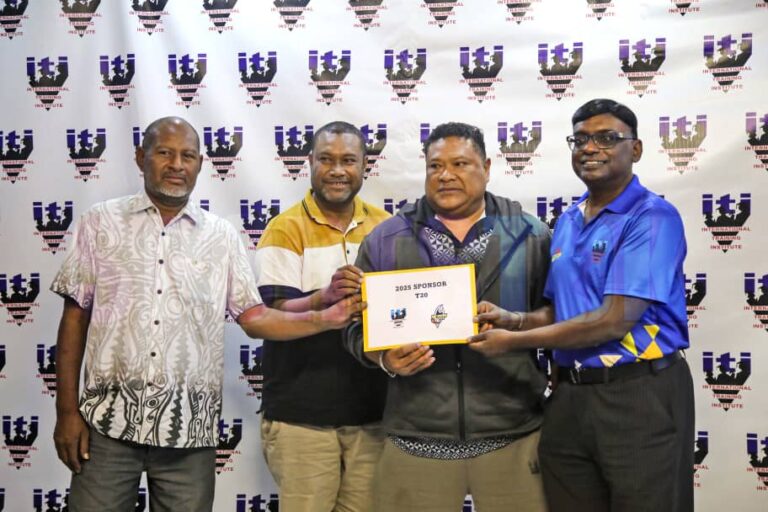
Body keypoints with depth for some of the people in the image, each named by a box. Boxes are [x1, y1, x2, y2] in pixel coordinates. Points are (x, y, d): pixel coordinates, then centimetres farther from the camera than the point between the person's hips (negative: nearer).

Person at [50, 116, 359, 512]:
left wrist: (326, 319, -10)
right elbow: (75, 317, 4)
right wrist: (66, 410, 1)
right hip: (110, 419, 0)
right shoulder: (102, 221, 4)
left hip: (189, 427, 1)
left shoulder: (221, 236, 7)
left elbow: (254, 318, 4)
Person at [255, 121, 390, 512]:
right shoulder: (286, 228, -5)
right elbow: (273, 314, -13)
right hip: (302, 414, -4)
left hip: (373, 409, 4)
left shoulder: (385, 226, 8)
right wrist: (325, 297, -31)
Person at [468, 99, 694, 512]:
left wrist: (513, 341, -14)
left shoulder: (653, 218, -12)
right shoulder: (567, 222, 11)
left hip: (639, 397, -6)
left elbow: (614, 321, -19)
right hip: (569, 397, 7)